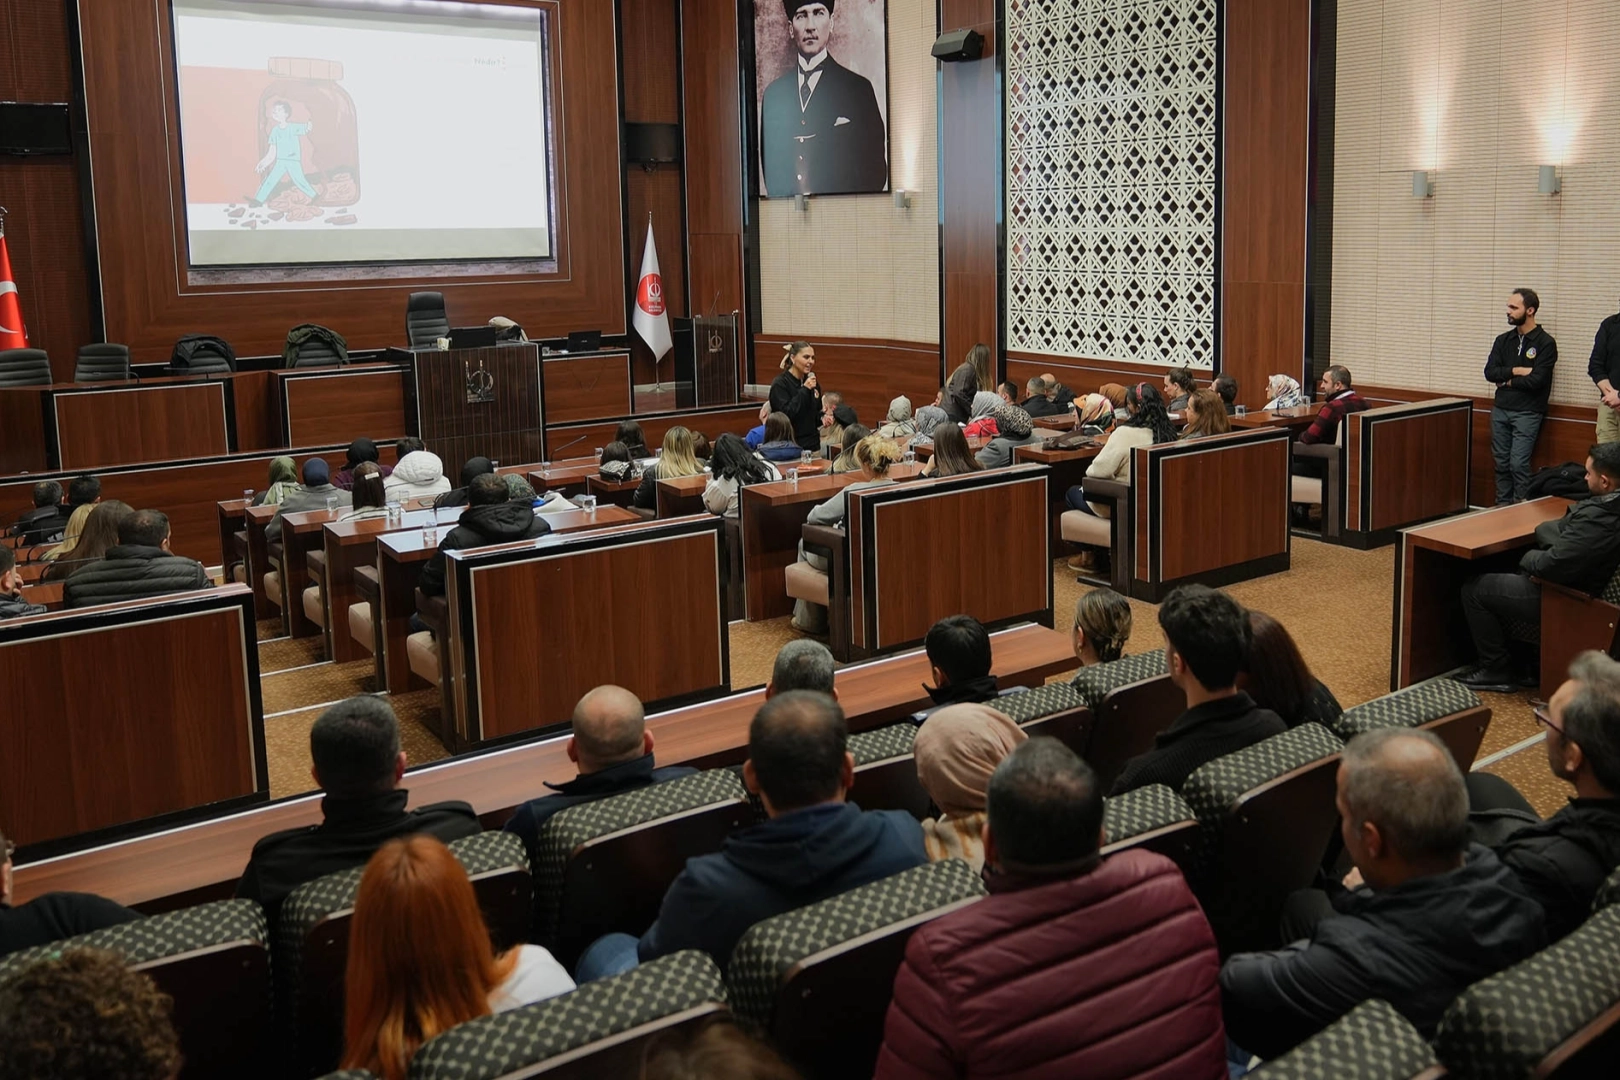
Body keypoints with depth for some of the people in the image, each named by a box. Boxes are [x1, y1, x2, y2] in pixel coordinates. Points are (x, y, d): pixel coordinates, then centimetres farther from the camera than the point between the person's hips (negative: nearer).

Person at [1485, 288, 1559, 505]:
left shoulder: (1545, 343, -7)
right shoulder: (1503, 340, 10)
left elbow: (1536, 381, -16)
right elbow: (1489, 372, 0)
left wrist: (1507, 381, -4)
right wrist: (1517, 371, -13)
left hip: (1527, 413, -5)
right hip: (1500, 410, 5)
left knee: (1518, 464, -9)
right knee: (1501, 463, 8)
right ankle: (1502, 506, 15)